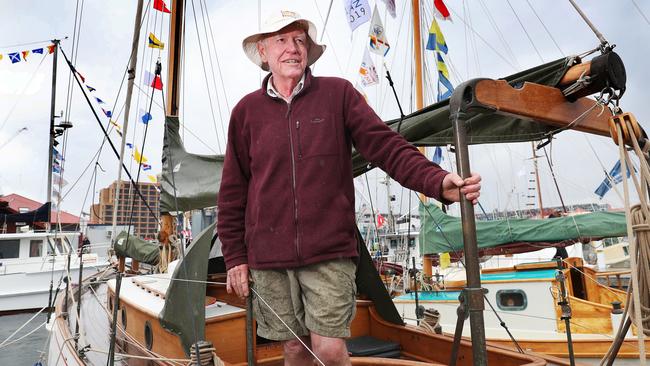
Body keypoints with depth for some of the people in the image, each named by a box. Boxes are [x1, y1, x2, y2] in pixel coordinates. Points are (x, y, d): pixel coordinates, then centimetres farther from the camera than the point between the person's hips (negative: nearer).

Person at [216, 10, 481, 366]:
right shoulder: (247, 110, 7)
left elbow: (387, 146, -5)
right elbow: (233, 191, 9)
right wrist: (235, 256, 8)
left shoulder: (338, 93, 3)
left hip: (329, 251, -2)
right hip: (268, 257, 2)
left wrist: (438, 182, -21)